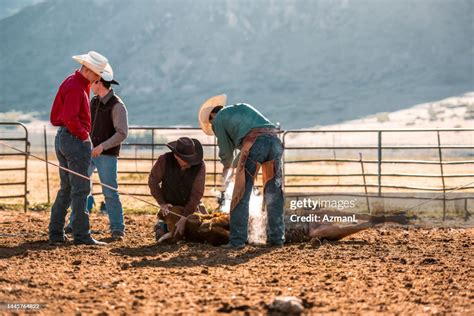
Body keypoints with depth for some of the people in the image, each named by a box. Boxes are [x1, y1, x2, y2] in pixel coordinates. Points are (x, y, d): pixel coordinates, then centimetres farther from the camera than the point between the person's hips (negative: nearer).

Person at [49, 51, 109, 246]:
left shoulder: (71, 82, 16)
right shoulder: (76, 87, -16)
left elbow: (55, 117, 21)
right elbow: (70, 118, -26)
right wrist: (84, 135, -13)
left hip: (61, 139, 10)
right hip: (76, 141, -10)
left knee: (66, 189, 13)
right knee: (81, 189, -8)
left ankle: (56, 233, 13)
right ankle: (81, 235, -8)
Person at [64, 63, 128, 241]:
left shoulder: (117, 106, -15)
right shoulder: (94, 101, 8)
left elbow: (122, 133, -21)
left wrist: (103, 146, -30)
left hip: (107, 155, -7)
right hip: (89, 151, 7)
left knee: (110, 192, -7)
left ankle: (117, 229, 0)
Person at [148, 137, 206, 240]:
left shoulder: (200, 165, -26)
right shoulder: (164, 160, -23)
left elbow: (197, 193, -27)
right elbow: (153, 181, -8)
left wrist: (184, 219, -31)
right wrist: (162, 203, -16)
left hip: (192, 205, 1)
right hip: (170, 205, -1)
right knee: (162, 236, -10)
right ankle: (161, 225, 26)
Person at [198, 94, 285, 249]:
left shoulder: (218, 120, 18)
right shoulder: (243, 107, 35)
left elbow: (226, 150, 21)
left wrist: (227, 168, 43)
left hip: (254, 143, -5)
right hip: (274, 139, 5)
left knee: (241, 193, 1)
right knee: (273, 192, 12)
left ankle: (237, 240, -2)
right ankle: (277, 238, 12)